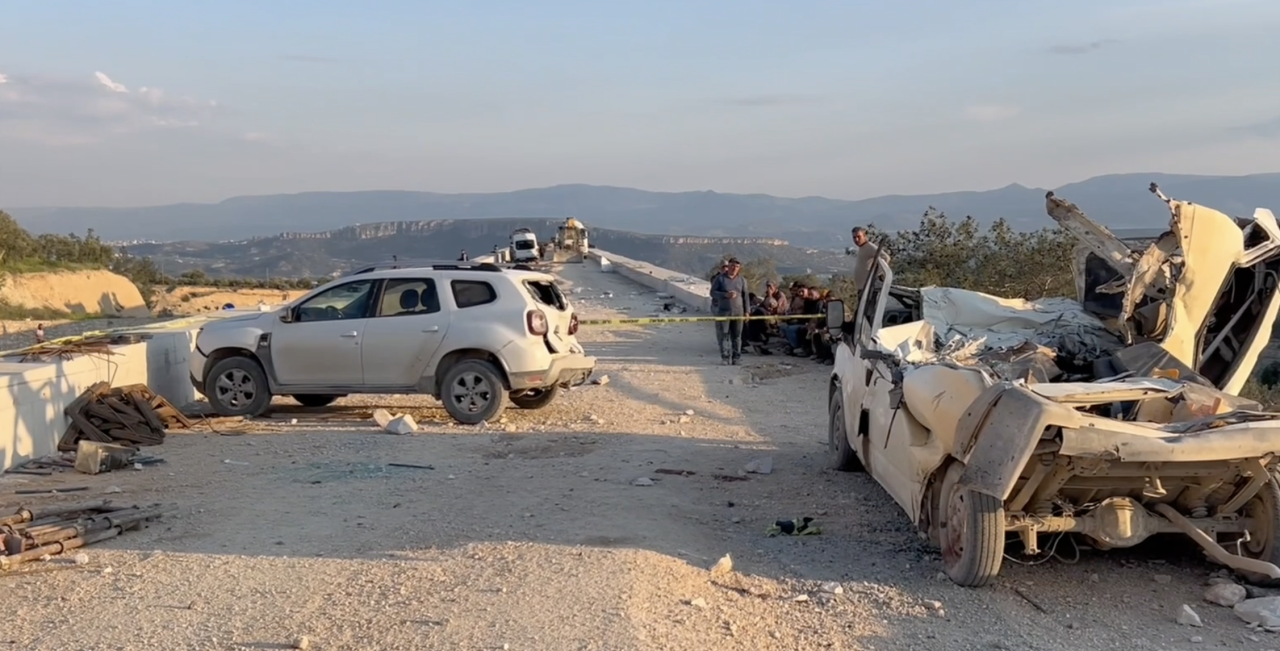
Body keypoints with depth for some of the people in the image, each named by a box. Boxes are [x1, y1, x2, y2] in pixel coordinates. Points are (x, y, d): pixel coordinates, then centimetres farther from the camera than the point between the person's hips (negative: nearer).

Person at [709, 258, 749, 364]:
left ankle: (736, 357, 8)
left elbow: (745, 296, 11)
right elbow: (713, 292, -2)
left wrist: (746, 311, 7)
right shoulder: (720, 278, 2)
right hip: (723, 311, -2)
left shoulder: (742, 280, 10)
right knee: (724, 335, -4)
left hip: (738, 311, 2)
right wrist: (726, 295, -16)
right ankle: (725, 357, 0)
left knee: (737, 335, 2)